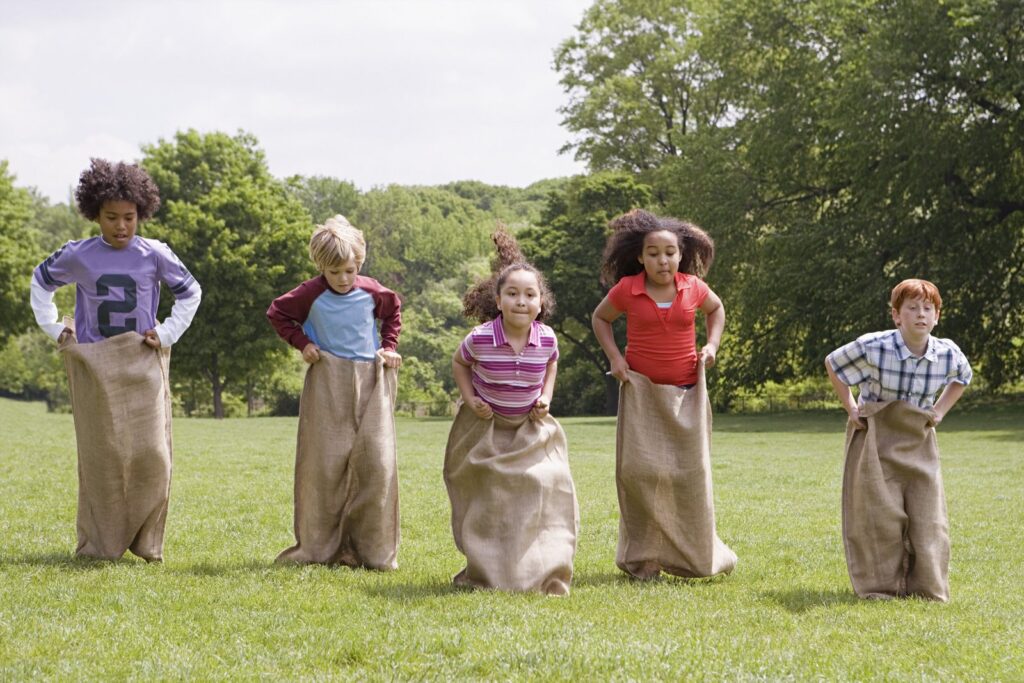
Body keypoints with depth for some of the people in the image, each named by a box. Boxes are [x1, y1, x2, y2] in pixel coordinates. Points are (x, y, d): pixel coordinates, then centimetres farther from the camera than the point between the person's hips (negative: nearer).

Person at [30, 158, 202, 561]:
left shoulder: (154, 255, -3)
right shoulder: (78, 256, -1)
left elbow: (190, 292, 13)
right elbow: (41, 281, 18)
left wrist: (168, 333, 3)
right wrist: (54, 328, 10)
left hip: (143, 365, 0)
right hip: (94, 368, 0)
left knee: (150, 455, -6)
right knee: (100, 456, 1)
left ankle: (146, 541, 6)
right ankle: (100, 544, 8)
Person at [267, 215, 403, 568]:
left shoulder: (372, 292, 0)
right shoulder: (311, 294, -6)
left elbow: (393, 310, 22)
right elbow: (277, 313, 9)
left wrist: (389, 346, 11)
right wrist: (301, 342, -1)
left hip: (370, 380, 2)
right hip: (327, 382, -2)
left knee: (376, 461, -6)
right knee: (324, 463, -2)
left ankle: (371, 549, 1)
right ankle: (318, 548, 6)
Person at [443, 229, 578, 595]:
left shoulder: (547, 338, -16)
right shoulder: (480, 338, -23)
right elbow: (459, 363, 1)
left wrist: (546, 396, -5)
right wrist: (470, 399, -10)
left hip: (530, 428, 1)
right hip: (485, 428, -1)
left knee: (547, 487, -14)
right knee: (485, 500, 7)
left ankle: (548, 574, -6)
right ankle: (482, 569, 26)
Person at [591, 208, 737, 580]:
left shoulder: (692, 287, -3)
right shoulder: (626, 290, -8)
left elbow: (716, 308, 19)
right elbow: (600, 318, 11)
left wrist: (712, 345, 3)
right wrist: (614, 357, -2)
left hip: (686, 393, 1)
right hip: (642, 391, -1)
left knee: (690, 472, 2)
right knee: (640, 469, -8)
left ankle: (694, 556, 16)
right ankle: (643, 559, 1)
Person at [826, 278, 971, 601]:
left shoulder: (948, 354, -8)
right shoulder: (873, 347, -19)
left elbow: (963, 377, 18)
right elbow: (832, 363, 1)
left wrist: (940, 411, 5)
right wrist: (850, 408, -1)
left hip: (919, 443, 3)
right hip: (877, 440, -3)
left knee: (928, 519, 0)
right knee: (881, 516, -5)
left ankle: (926, 588, 12)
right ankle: (880, 586, 7)